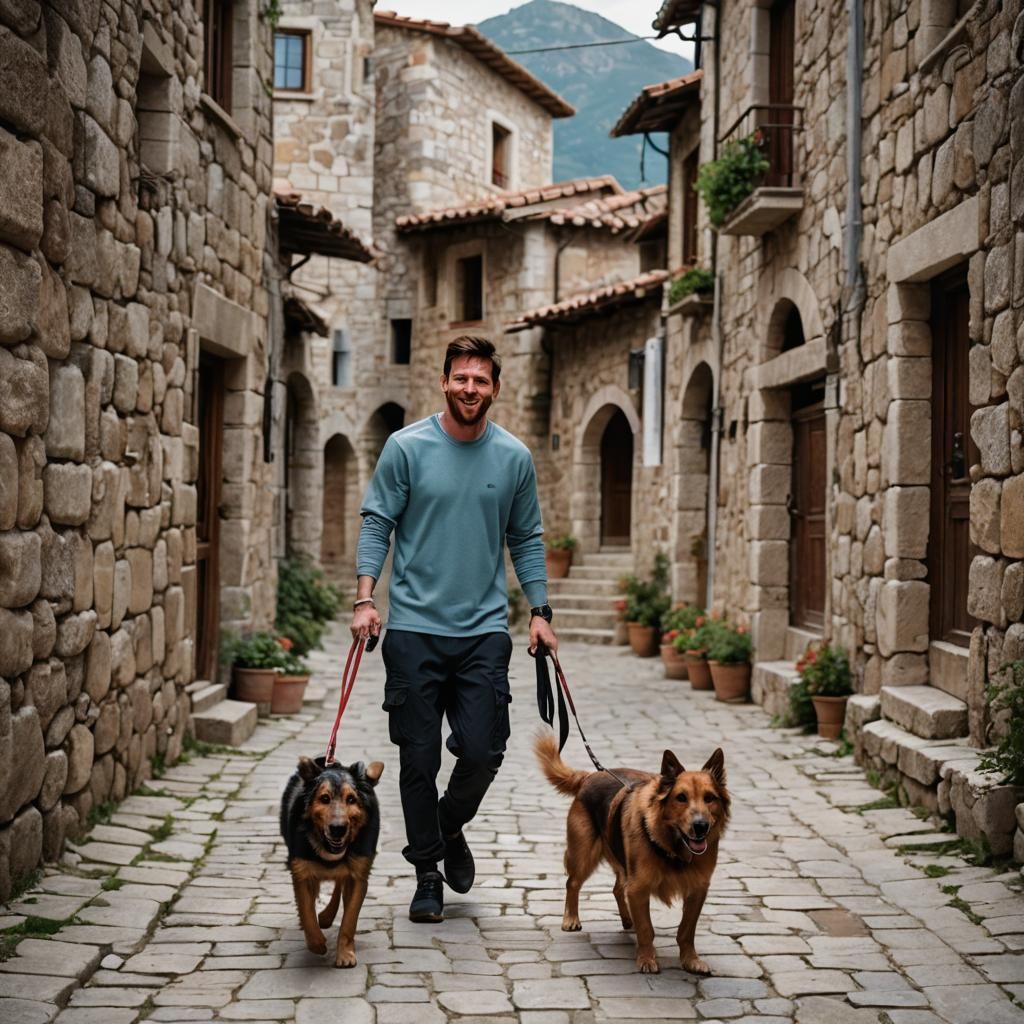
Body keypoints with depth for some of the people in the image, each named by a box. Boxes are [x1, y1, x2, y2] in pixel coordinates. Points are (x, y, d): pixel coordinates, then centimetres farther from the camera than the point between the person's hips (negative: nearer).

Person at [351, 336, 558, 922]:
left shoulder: (515, 457, 5)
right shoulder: (407, 448, -2)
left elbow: (526, 539, 12)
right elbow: (377, 524, 0)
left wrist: (541, 613, 7)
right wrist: (366, 598, -12)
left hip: (485, 630, 1)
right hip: (414, 627, -1)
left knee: (482, 753, -4)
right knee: (419, 758, 3)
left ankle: (450, 829, 27)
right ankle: (428, 873, 19)